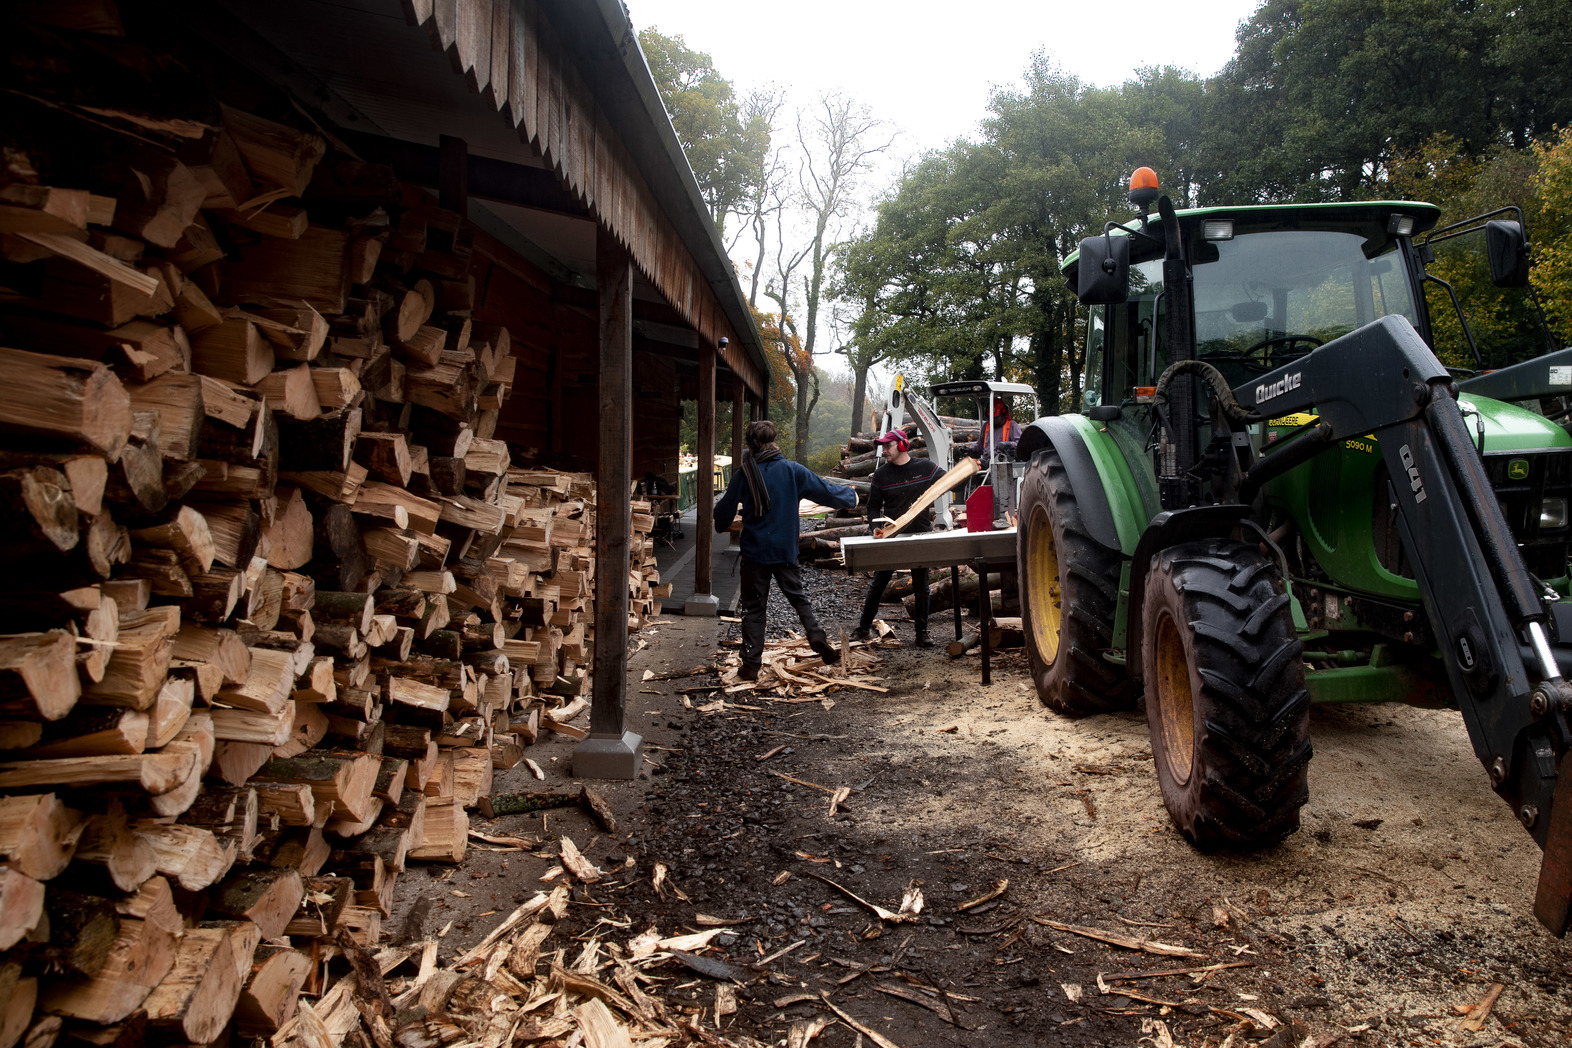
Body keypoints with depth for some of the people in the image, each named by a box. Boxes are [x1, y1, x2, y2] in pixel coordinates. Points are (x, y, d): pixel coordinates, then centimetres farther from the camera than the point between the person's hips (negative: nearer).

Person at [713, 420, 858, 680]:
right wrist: (850, 497, 24)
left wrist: (723, 525, 25)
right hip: (785, 551, 1)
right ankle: (818, 639, -1)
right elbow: (824, 490, 4)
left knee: (753, 608, 7)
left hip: (754, 551, -1)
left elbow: (724, 510, 1)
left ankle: (751, 666, 8)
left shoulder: (744, 475, -7)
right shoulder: (792, 470, -4)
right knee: (799, 598, 18)